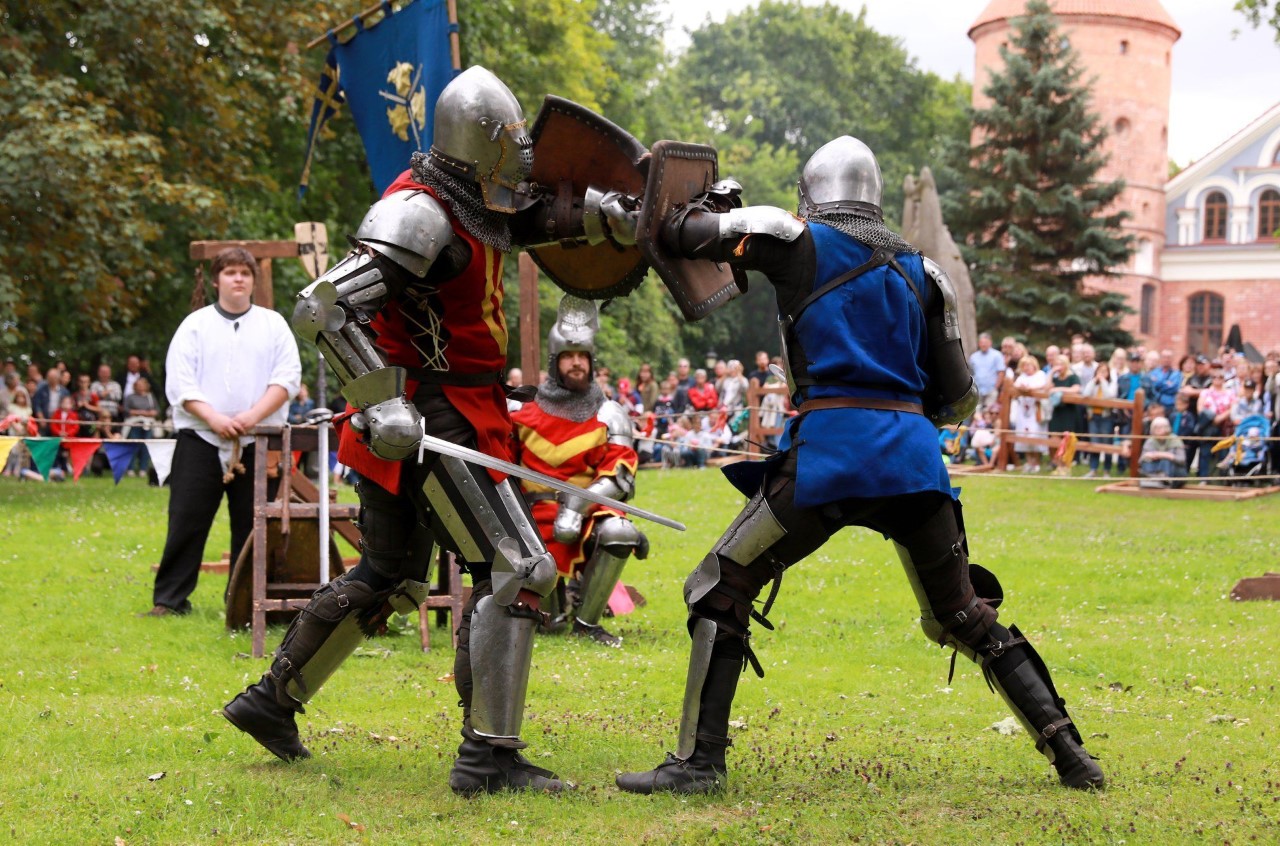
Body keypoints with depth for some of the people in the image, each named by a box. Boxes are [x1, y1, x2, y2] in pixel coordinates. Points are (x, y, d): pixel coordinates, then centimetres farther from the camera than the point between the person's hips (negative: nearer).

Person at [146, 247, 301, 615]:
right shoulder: (195, 324, 8)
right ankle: (169, 599, 3)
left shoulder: (273, 324, 10)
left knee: (251, 525, 3)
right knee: (186, 521, -2)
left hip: (257, 443, 1)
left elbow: (288, 377, 0)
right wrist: (215, 418, -14)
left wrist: (253, 416, -13)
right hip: (200, 439, -1)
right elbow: (179, 383, 0)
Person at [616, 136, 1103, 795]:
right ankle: (1069, 753, 15)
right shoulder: (922, 271, 17)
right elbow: (956, 399, 15)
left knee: (721, 590, 6)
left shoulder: (798, 243, 5)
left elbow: (682, 234, 8)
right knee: (964, 615, 18)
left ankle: (700, 760, -2)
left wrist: (718, 204, 29)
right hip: (915, 455, 5)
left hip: (831, 448, -5)